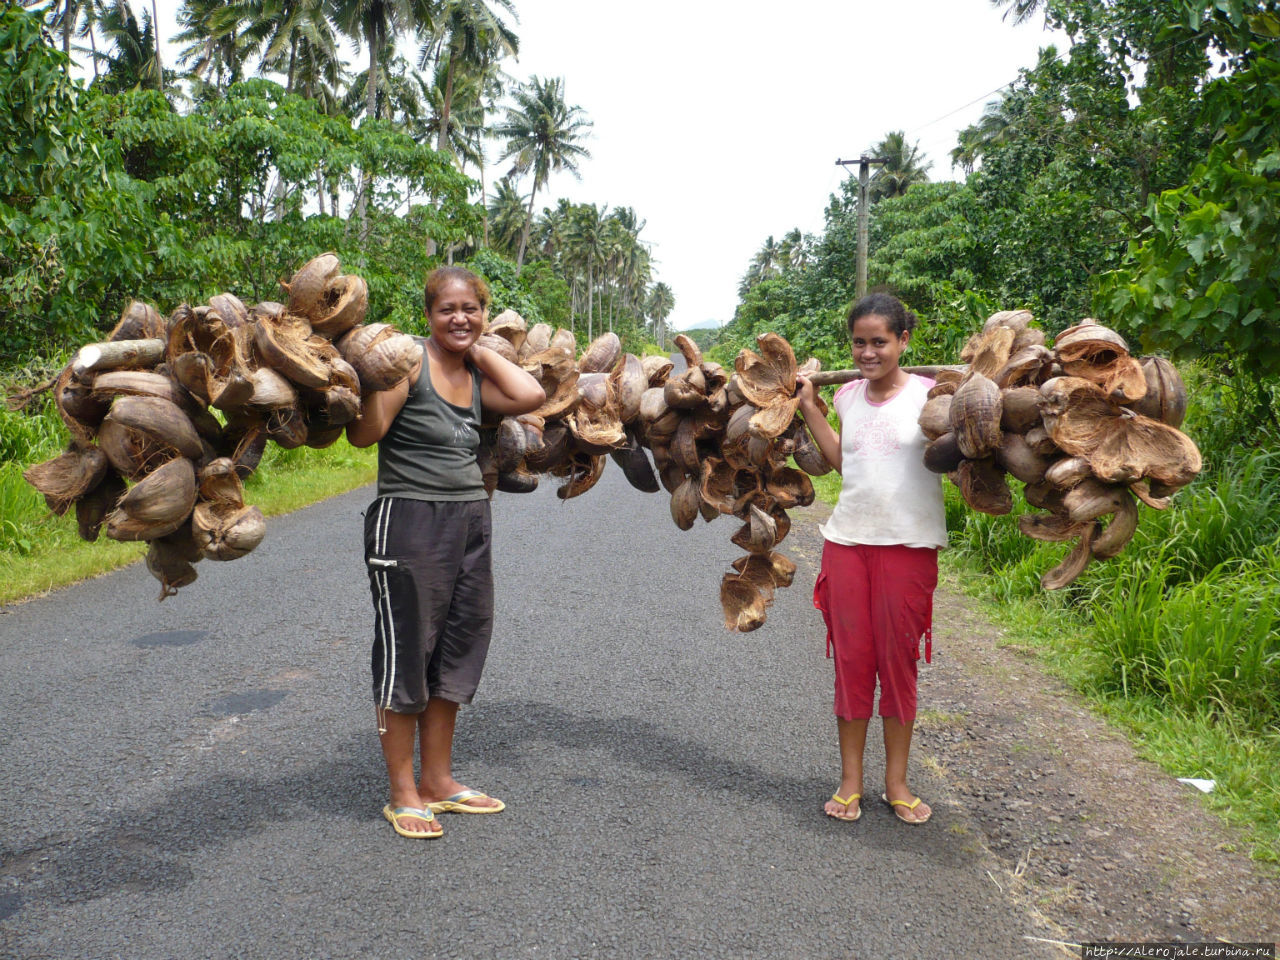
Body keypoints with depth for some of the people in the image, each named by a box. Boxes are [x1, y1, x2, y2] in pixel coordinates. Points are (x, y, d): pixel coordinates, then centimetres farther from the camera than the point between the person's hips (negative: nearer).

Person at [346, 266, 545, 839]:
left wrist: (481, 351, 1)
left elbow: (530, 396, -7)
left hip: (470, 522, 7)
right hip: (409, 520, -7)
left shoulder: (475, 375, 11)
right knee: (406, 652, 3)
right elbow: (363, 434, -17)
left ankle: (438, 781, 29)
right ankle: (403, 792, 17)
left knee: (457, 648, 14)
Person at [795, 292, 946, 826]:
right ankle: (850, 781, 21)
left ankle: (896, 782, 23)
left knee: (899, 662, 7)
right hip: (847, 541, 3)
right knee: (851, 660, 8)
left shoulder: (929, 393, -5)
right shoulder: (848, 396, 8)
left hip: (908, 546, -3)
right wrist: (808, 407, 13)